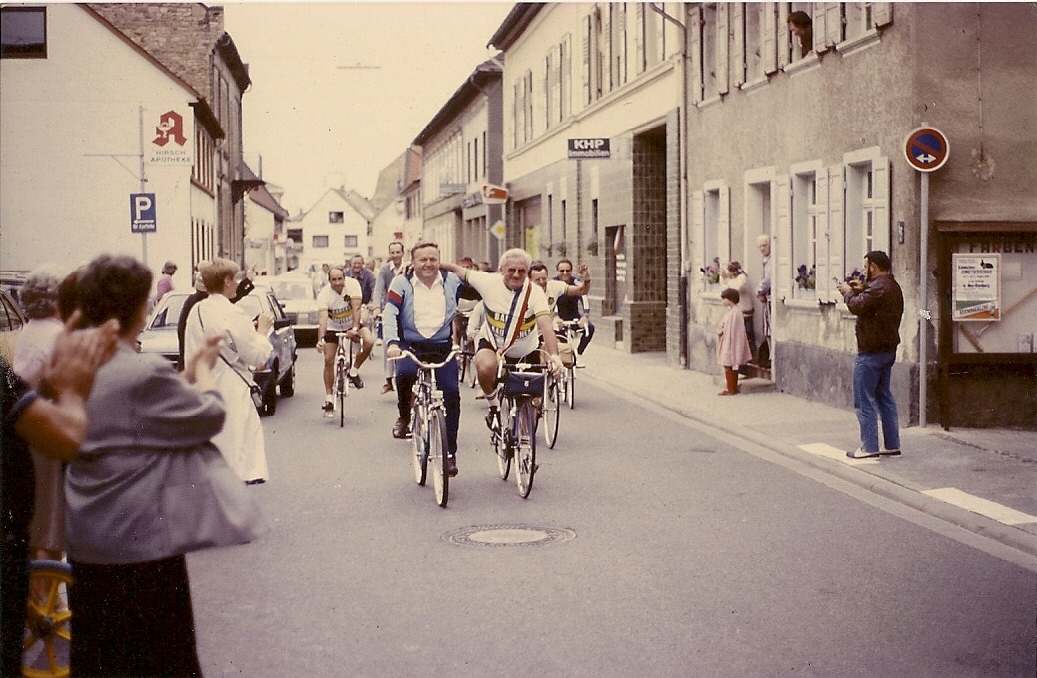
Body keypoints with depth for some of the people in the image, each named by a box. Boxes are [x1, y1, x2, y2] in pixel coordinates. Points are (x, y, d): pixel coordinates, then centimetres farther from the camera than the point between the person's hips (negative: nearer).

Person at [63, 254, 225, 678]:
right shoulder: (145, 373, -22)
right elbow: (210, 417, -13)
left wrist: (188, 371, 13)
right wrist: (203, 369, 3)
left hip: (84, 543, 8)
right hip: (141, 543, -8)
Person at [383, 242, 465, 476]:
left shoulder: (452, 281, 3)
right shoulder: (402, 283, -2)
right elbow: (390, 314, -12)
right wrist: (392, 342, -27)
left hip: (443, 347, 2)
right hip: (411, 345, -2)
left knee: (451, 393, -12)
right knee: (405, 373, -34)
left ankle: (449, 452, 1)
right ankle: (403, 417, -4)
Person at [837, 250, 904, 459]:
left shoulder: (878, 287, -20)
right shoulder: (893, 286, 14)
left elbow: (857, 307, -26)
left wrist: (848, 292, -7)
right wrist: (861, 290, 10)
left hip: (871, 352, -10)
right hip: (888, 349, 10)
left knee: (864, 401, -4)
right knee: (884, 397, 15)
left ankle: (869, 446, -3)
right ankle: (892, 444, 17)